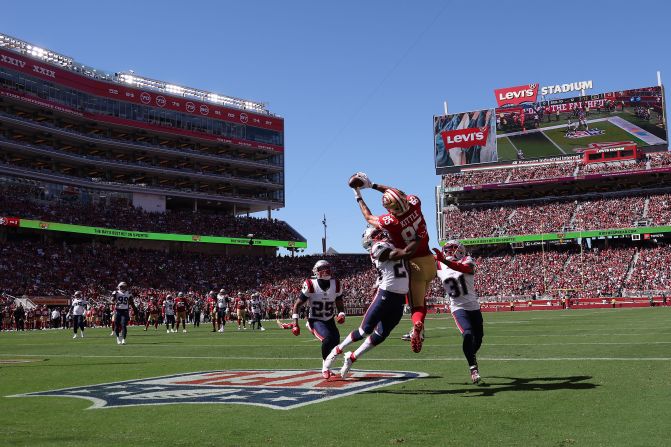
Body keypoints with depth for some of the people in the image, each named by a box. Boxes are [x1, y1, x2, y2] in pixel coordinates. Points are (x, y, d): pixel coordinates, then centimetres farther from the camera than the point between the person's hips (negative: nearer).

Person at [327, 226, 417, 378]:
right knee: (366, 329, 4)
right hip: (386, 295, -7)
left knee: (380, 335, 12)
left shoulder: (391, 247, 17)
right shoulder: (379, 248, -10)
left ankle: (352, 358, 27)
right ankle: (337, 350, 24)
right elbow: (406, 253, -20)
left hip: (399, 299, 7)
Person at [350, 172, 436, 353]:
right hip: (429, 260, 5)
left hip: (414, 264, -5)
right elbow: (398, 193, 11)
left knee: (416, 305, 1)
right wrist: (372, 185, 14)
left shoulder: (389, 221, -20)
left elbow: (368, 217, 3)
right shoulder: (415, 203, -10)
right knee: (420, 299, 21)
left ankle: (418, 324, -27)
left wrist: (358, 197, 14)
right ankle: (417, 331, 16)